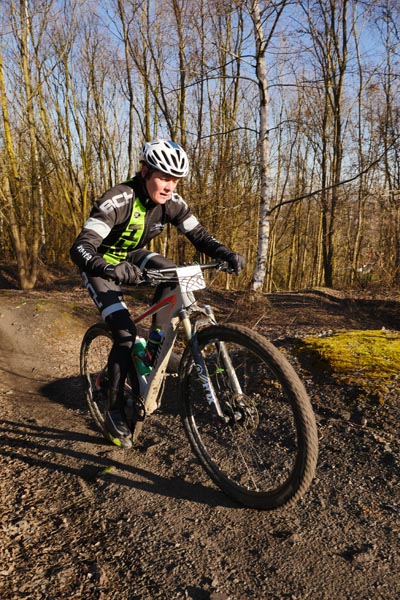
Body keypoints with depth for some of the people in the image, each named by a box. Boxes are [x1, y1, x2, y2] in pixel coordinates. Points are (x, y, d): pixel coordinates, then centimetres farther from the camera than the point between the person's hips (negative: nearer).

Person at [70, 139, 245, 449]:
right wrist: (109, 268, -60)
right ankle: (114, 410, -1)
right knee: (125, 333, -17)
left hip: (132, 257, 6)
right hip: (102, 264, -6)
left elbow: (199, 235, -14)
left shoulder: (171, 202, -16)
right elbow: (81, 247, -40)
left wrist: (227, 254, -34)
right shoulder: (119, 200, -33)